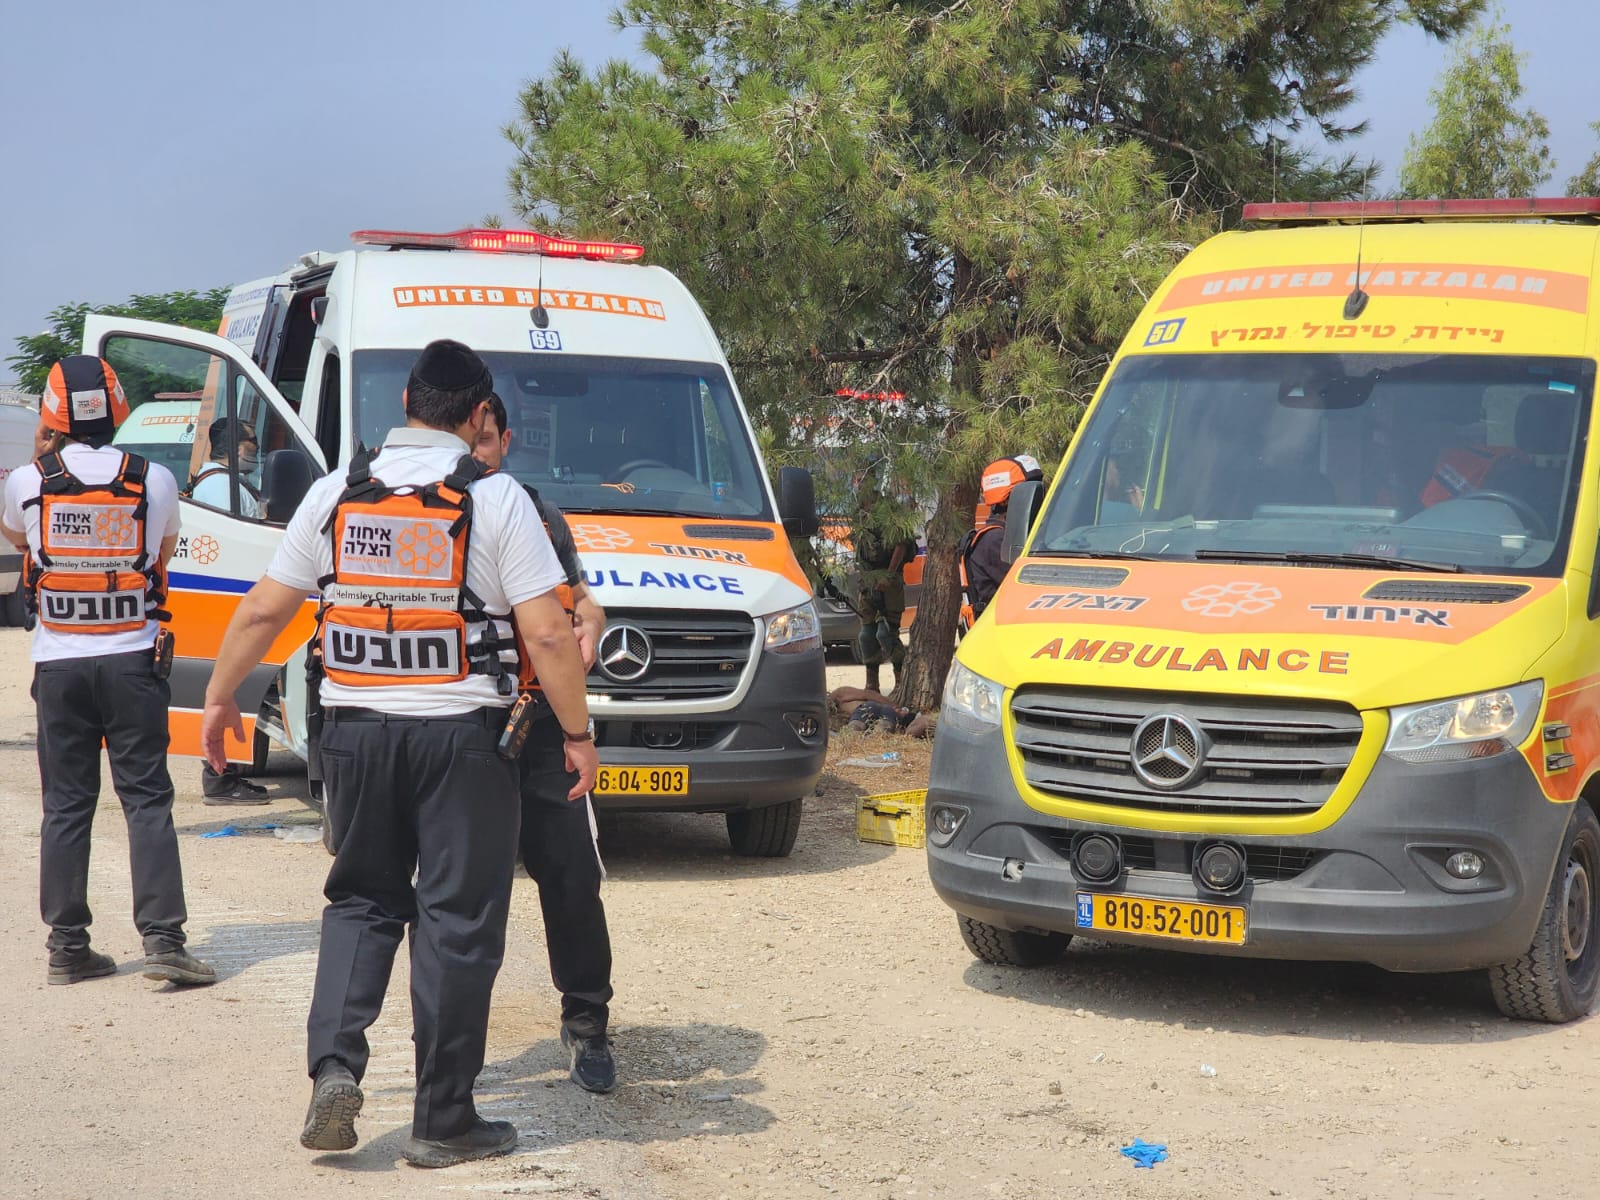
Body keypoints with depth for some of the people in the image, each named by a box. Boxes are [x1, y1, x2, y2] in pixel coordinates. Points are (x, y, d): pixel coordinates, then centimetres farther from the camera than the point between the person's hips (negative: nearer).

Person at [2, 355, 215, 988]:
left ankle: (68, 946, 10)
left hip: (57, 664, 1)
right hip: (131, 660, -1)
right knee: (147, 800, 2)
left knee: (66, 805, 8)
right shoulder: (155, 481, -3)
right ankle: (162, 939, -5)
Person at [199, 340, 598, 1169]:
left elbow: (263, 610, 6)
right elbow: (547, 633, -12)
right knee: (457, 921, 4)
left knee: (362, 901, 19)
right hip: (460, 734, -3)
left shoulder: (336, 493, 3)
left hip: (356, 728, 3)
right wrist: (578, 732, -2)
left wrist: (219, 698, 19)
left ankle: (334, 1063, 1)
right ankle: (443, 1122, 9)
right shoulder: (495, 499, -7)